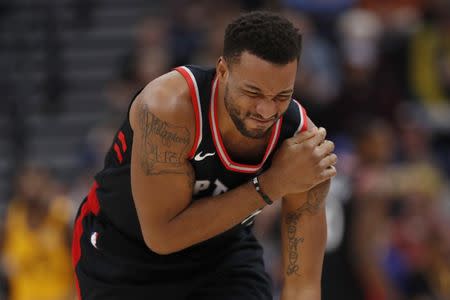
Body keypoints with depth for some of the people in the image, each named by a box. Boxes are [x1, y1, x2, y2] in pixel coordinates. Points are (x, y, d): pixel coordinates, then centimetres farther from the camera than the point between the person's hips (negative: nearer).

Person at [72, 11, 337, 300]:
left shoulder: (301, 140, -25)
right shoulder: (169, 106, -35)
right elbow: (162, 235, -33)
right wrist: (271, 184, -35)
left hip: (224, 254, 2)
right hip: (124, 253, -2)